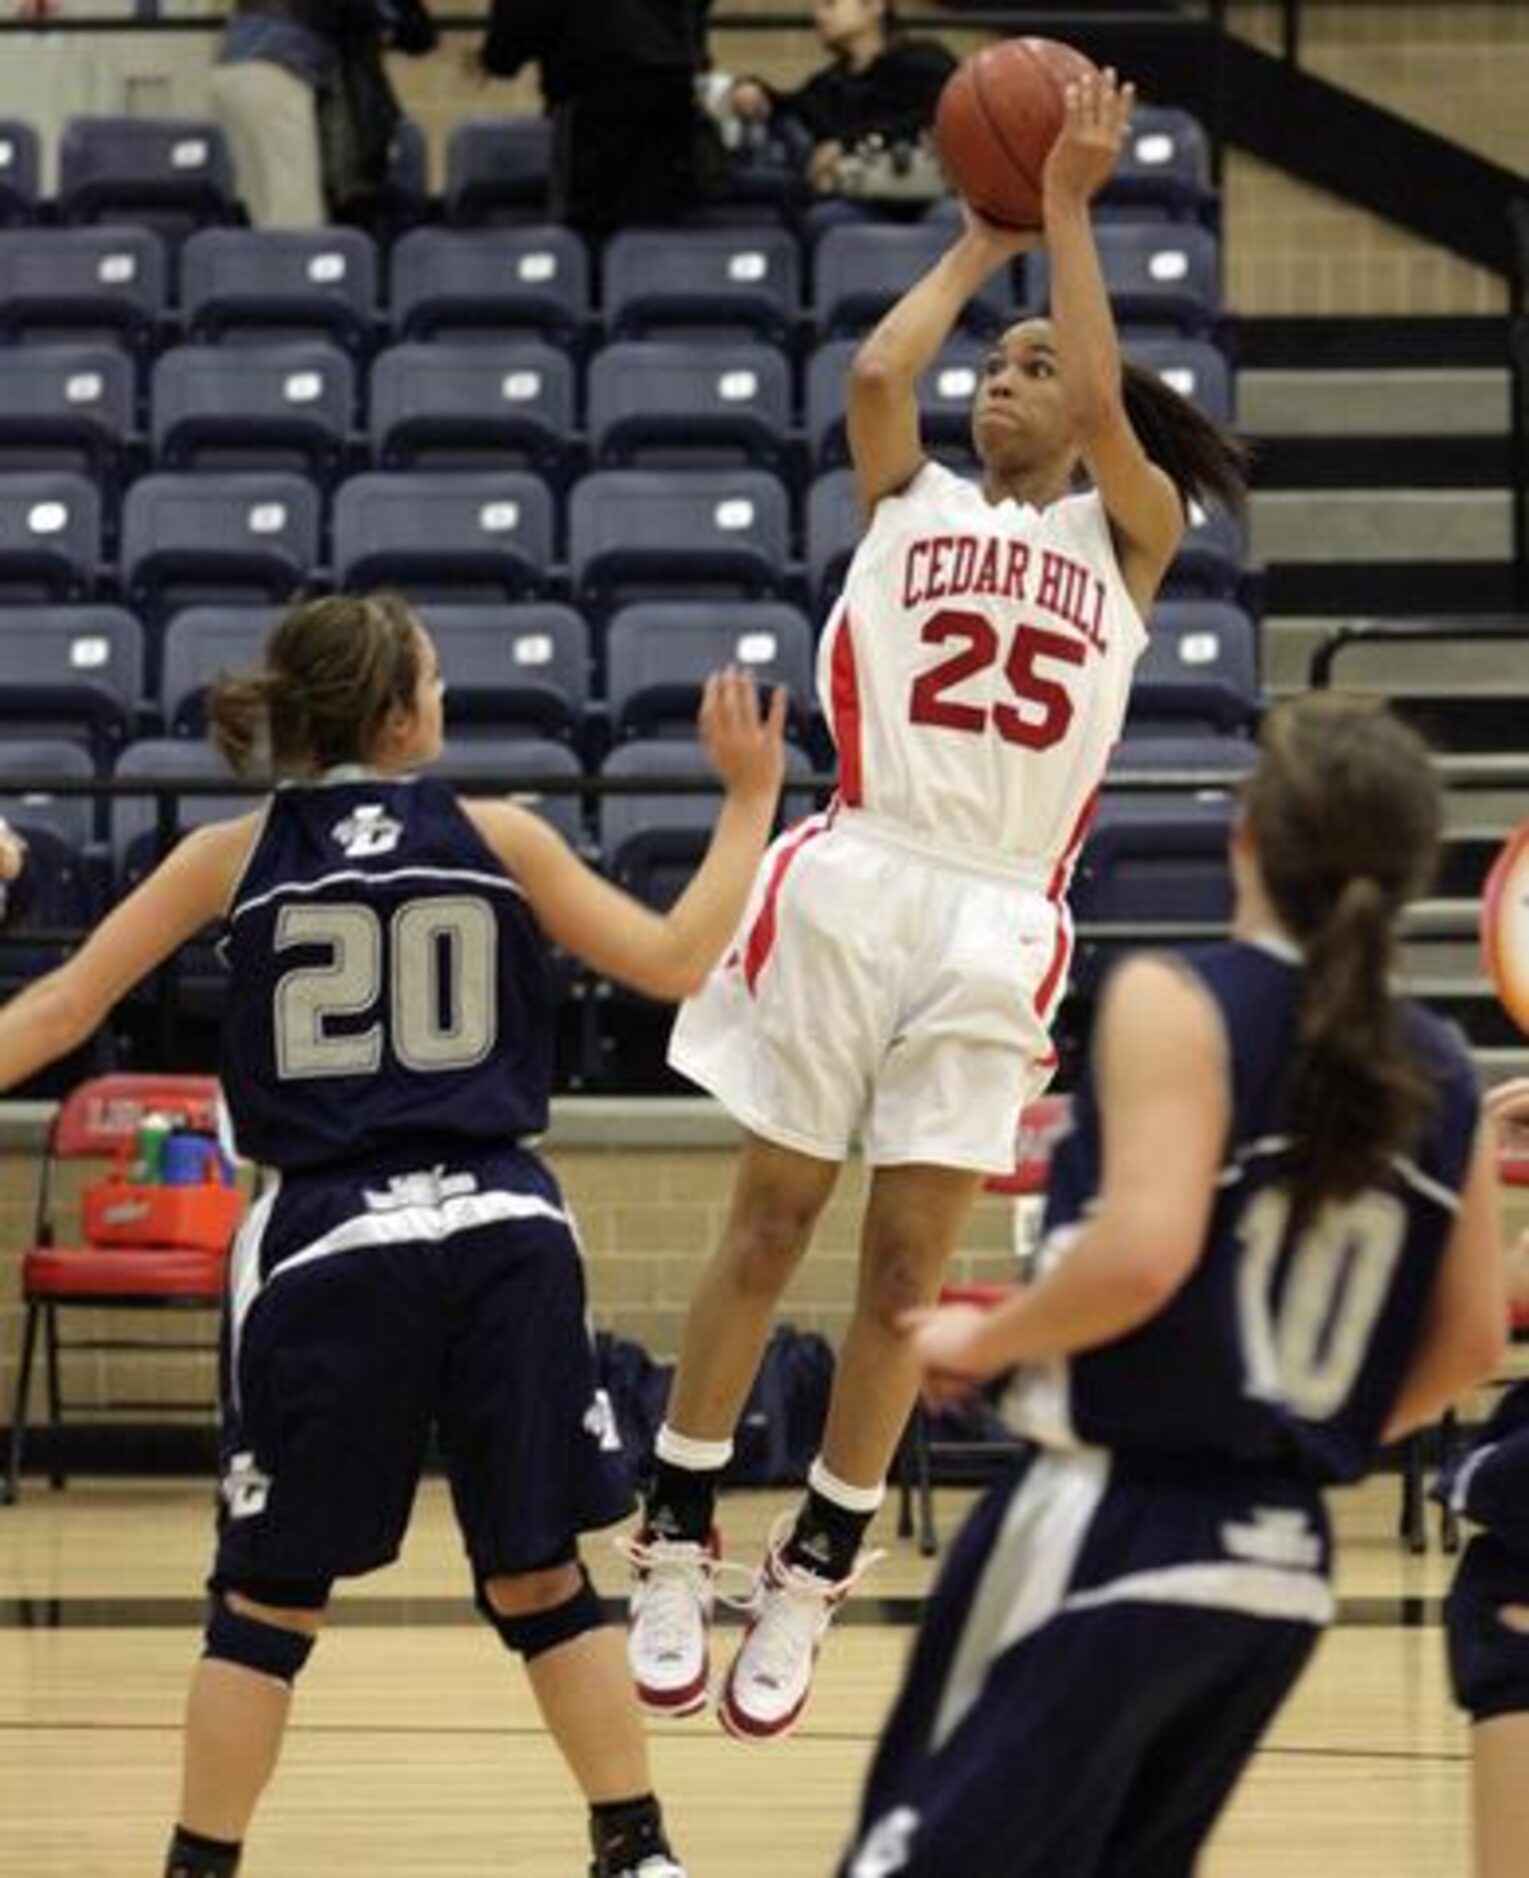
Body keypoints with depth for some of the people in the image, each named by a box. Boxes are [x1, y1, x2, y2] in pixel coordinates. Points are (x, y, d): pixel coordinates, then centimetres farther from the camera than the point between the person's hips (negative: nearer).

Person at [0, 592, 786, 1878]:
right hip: (501, 1230, 1)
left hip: (326, 1243, -1)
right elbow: (674, 962, 8)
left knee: (269, 1596, 9)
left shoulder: (233, 858, 4)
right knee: (541, 1577, 13)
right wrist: (751, 798, 19)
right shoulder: (499, 840, 4)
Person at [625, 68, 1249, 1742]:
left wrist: (1070, 215, 1)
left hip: (996, 925, 0)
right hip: (856, 883, 0)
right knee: (768, 1226, 2)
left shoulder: (1122, 537, 13)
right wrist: (982, 238, 10)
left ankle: (811, 1584, 12)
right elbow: (876, 370, -4)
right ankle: (675, 1547, 10)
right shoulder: (911, 501, 15)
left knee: (906, 1265, 2)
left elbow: (1112, 411, -5)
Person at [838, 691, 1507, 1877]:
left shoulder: (1178, 1004, -12)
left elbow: (1143, 1253, -23)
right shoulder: (1442, 1075, 6)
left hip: (1109, 1536, -7)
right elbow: (1468, 1346, 10)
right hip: (1286, 1564, 7)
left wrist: (981, 1341, -8)